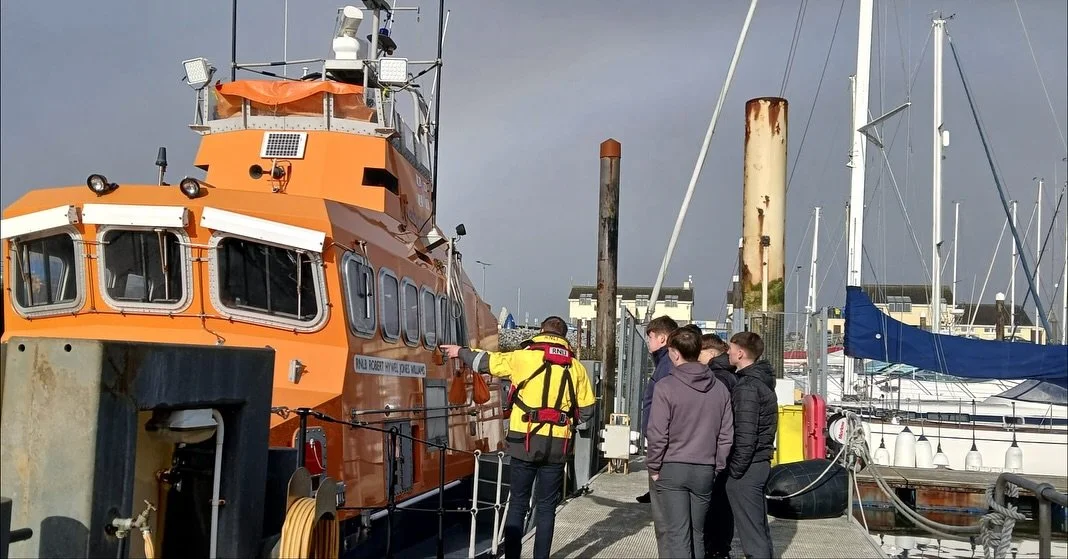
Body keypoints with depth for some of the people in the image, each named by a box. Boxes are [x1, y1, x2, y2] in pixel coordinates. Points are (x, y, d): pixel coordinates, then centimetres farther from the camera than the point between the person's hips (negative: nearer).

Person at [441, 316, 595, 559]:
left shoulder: (523, 357, -2)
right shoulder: (575, 366, 6)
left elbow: (486, 361, 8)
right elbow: (587, 409, 8)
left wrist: (460, 352, 26)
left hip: (525, 442, -1)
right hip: (557, 446, 1)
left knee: (517, 503, 9)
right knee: (546, 507, 10)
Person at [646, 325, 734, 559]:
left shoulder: (666, 386, -12)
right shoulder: (719, 388, 3)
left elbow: (657, 434, -12)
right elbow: (726, 436, 5)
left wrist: (654, 467, 0)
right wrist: (717, 468, 14)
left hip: (671, 470, -4)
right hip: (705, 471, 5)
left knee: (675, 535, -2)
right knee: (697, 534, 15)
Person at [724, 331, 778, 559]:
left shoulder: (747, 387, -17)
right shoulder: (763, 381, 12)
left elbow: (745, 435, -21)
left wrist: (735, 470, -14)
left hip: (746, 466, -10)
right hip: (761, 463, 10)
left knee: (752, 532, -7)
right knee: (760, 527, 16)